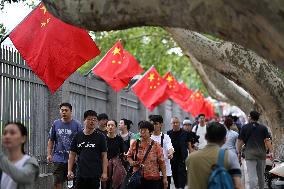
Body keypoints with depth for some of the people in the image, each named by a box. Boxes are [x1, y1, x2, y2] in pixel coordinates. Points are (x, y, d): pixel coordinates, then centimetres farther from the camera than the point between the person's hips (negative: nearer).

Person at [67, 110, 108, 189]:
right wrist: (69, 170, 3)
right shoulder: (78, 136, 8)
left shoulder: (100, 136, 2)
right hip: (80, 174, 2)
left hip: (95, 175, -2)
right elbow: (72, 154, 11)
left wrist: (104, 172, -6)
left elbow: (104, 156, 1)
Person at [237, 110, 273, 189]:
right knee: (261, 175, 15)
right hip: (262, 153, 3)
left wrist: (239, 153, 9)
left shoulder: (244, 128, 2)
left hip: (250, 154, -3)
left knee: (252, 175, -8)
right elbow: (267, 141, 0)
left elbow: (240, 141, 2)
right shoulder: (263, 128, 8)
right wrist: (271, 152, 2)